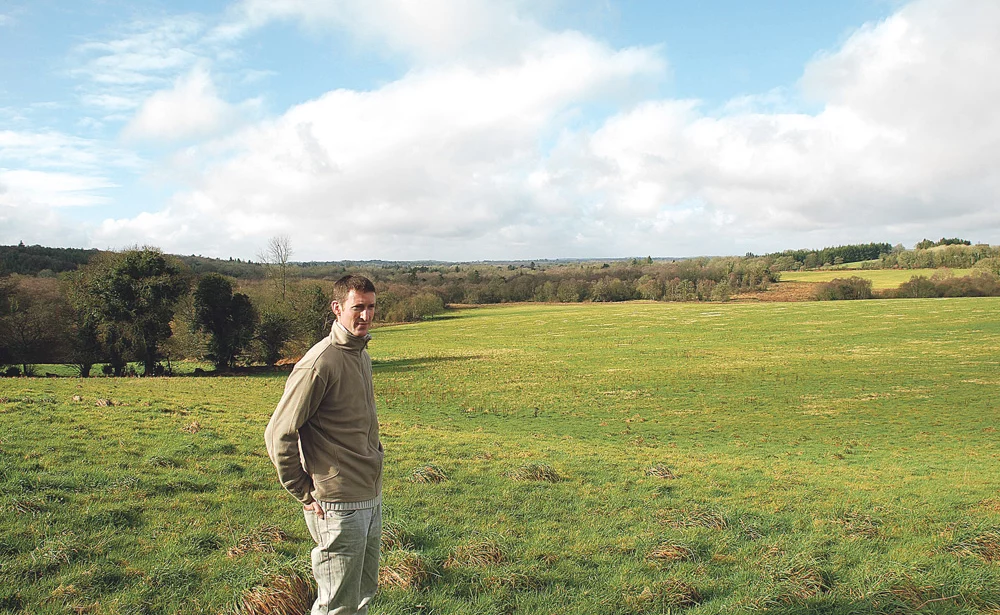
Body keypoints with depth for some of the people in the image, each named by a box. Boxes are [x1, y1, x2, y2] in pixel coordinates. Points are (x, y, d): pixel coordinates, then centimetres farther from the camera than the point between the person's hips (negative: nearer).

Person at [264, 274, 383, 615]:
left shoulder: (362, 355, 10)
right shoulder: (319, 363, -19)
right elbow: (278, 434, -18)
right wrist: (306, 494, -13)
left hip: (371, 500, 9)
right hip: (339, 507, -9)